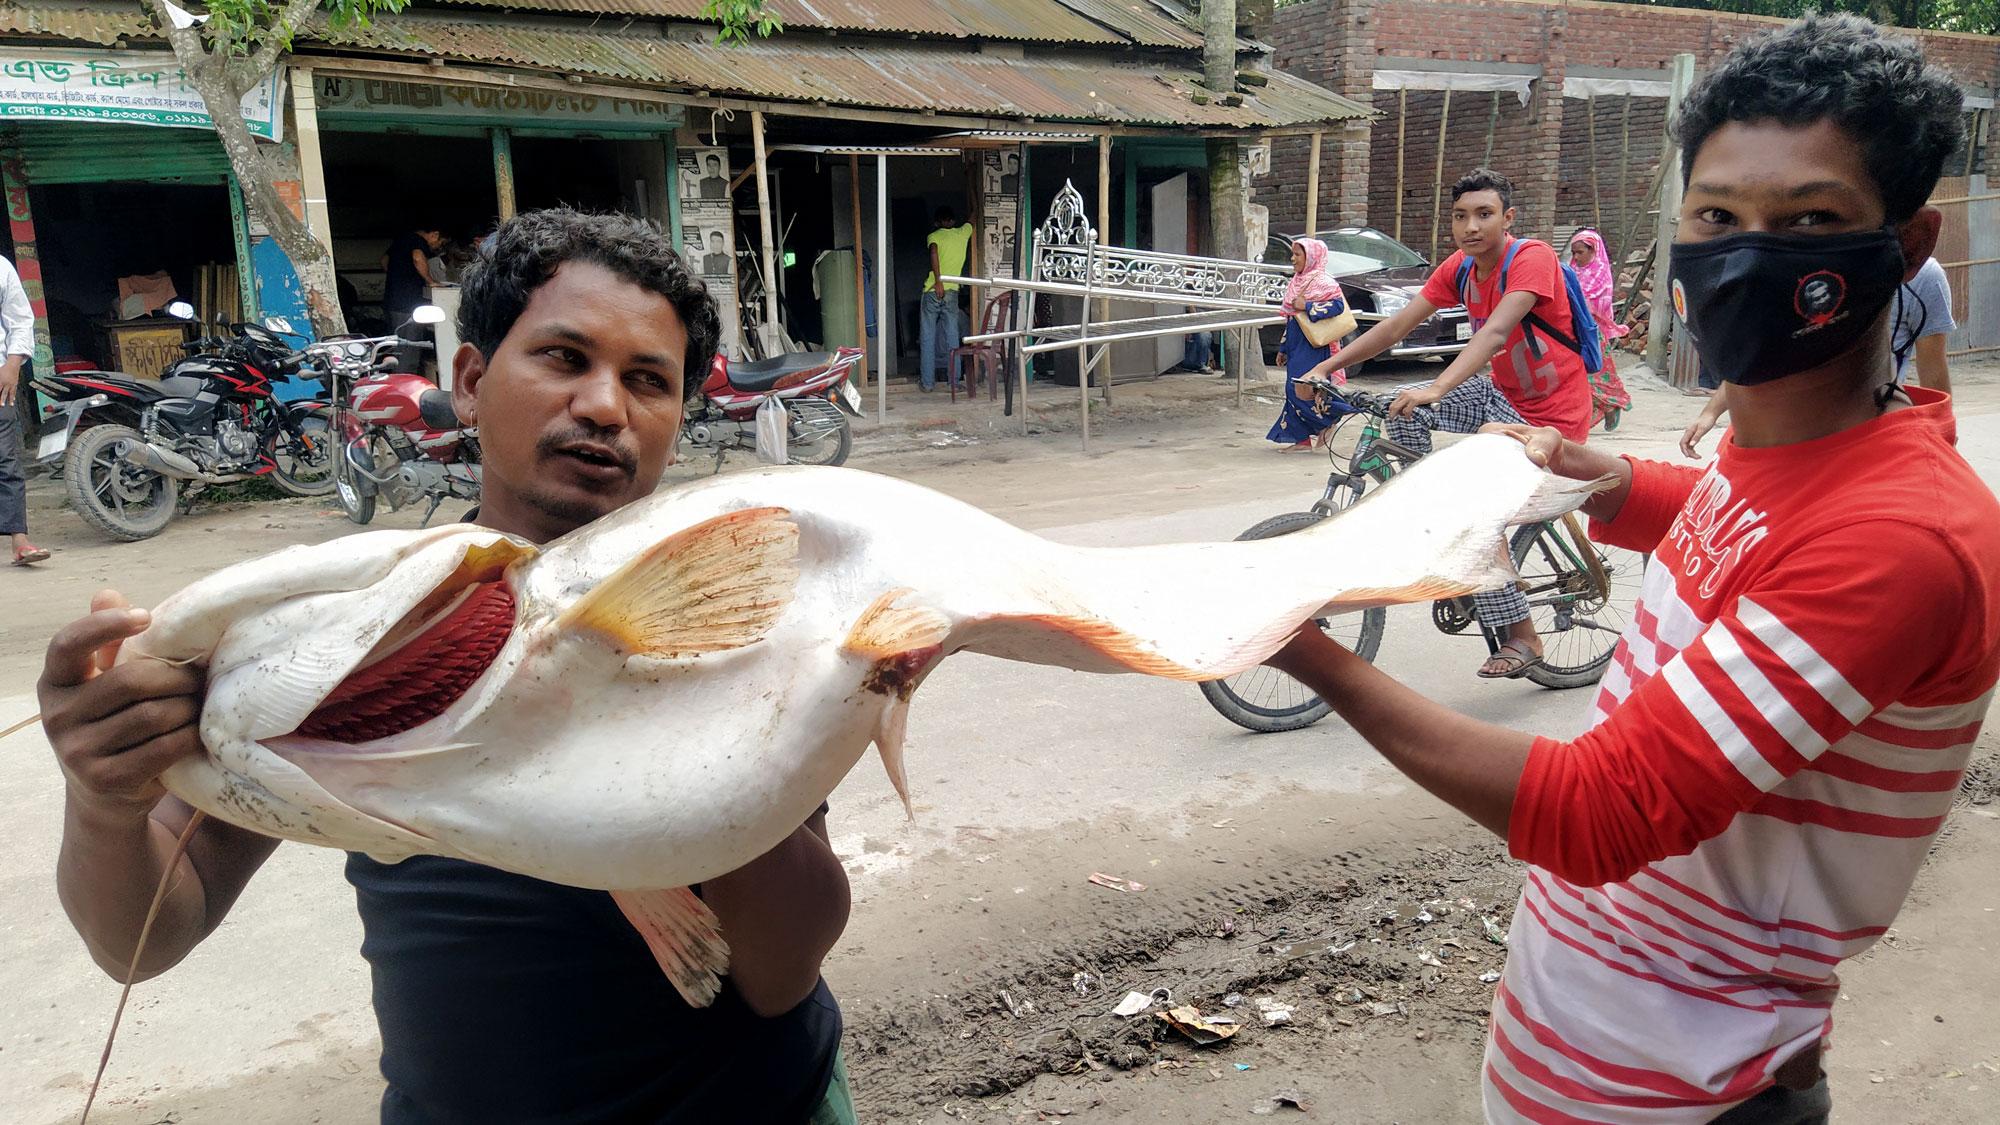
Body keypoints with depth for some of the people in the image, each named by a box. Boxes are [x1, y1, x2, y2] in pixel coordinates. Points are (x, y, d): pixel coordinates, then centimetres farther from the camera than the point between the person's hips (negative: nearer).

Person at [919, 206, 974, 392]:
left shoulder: (934, 236, 0)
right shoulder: (963, 233, 9)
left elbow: (934, 252, -21)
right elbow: (971, 222, 32)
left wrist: (938, 281, -25)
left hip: (933, 291, -2)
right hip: (952, 293, 2)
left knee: (928, 338, 4)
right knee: (952, 338, 7)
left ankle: (927, 381, 4)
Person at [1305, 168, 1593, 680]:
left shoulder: (1532, 258, -21)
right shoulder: (1459, 268, 1)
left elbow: (1495, 333, -36)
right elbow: (1397, 325, -4)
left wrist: (1436, 390, -50)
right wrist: (1324, 368, -13)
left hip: (1550, 415, -7)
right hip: (1501, 394, 7)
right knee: (1404, 410, -11)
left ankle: (1521, 637, -4)